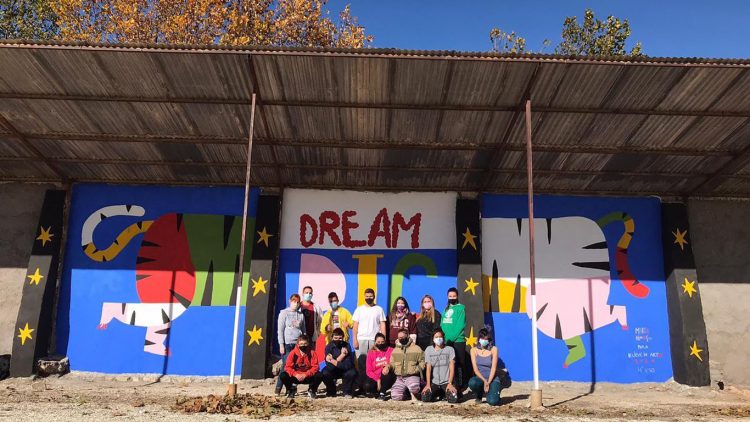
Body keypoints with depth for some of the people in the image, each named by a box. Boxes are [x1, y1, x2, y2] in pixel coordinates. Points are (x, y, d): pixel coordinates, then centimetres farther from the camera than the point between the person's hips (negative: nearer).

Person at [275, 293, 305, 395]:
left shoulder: (301, 315, 13)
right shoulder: (284, 313, 3)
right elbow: (280, 330, -1)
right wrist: (281, 345, -7)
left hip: (298, 344, 3)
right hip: (287, 343, -3)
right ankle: (278, 388, -2)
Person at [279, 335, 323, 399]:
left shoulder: (312, 353, -9)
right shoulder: (293, 353, -8)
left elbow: (315, 367, -14)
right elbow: (288, 367, -12)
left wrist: (305, 375, -28)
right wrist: (296, 375, -29)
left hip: (308, 377, 0)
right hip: (295, 376, 1)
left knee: (319, 375, -29)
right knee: (283, 376, -24)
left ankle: (312, 390, 5)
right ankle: (292, 389, 9)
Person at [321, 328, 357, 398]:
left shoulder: (346, 346, -16)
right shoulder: (329, 347, -15)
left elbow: (348, 365, -26)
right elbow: (330, 365, -26)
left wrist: (333, 361, -28)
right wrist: (342, 355, -30)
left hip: (344, 371, 0)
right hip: (333, 371, 0)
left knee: (353, 372, -30)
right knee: (324, 373, -29)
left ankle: (347, 391, -1)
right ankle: (331, 392, 1)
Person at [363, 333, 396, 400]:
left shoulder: (390, 350, 3)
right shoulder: (371, 353, 5)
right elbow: (369, 371, -2)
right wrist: (377, 380, -17)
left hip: (388, 378, -1)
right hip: (375, 378, 1)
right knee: (367, 386, -30)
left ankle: (382, 393, -18)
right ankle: (377, 391, 4)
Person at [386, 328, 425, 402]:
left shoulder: (416, 348, 5)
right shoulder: (395, 350, 17)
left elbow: (422, 362, 2)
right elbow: (392, 363, 17)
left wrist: (417, 369, -14)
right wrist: (388, 367, -4)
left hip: (412, 376, -3)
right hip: (399, 378, 3)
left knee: (413, 387, -37)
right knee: (395, 397, -20)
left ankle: (414, 395, -1)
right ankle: (405, 394, 14)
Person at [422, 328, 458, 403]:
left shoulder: (450, 349, 2)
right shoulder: (428, 350, 6)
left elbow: (452, 368, -3)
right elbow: (428, 368, 1)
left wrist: (450, 383, -14)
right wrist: (428, 384, -9)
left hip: (446, 382, -1)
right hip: (434, 382, 1)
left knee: (453, 399, -26)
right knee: (425, 398, -21)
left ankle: (446, 393, 11)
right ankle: (438, 394, 12)